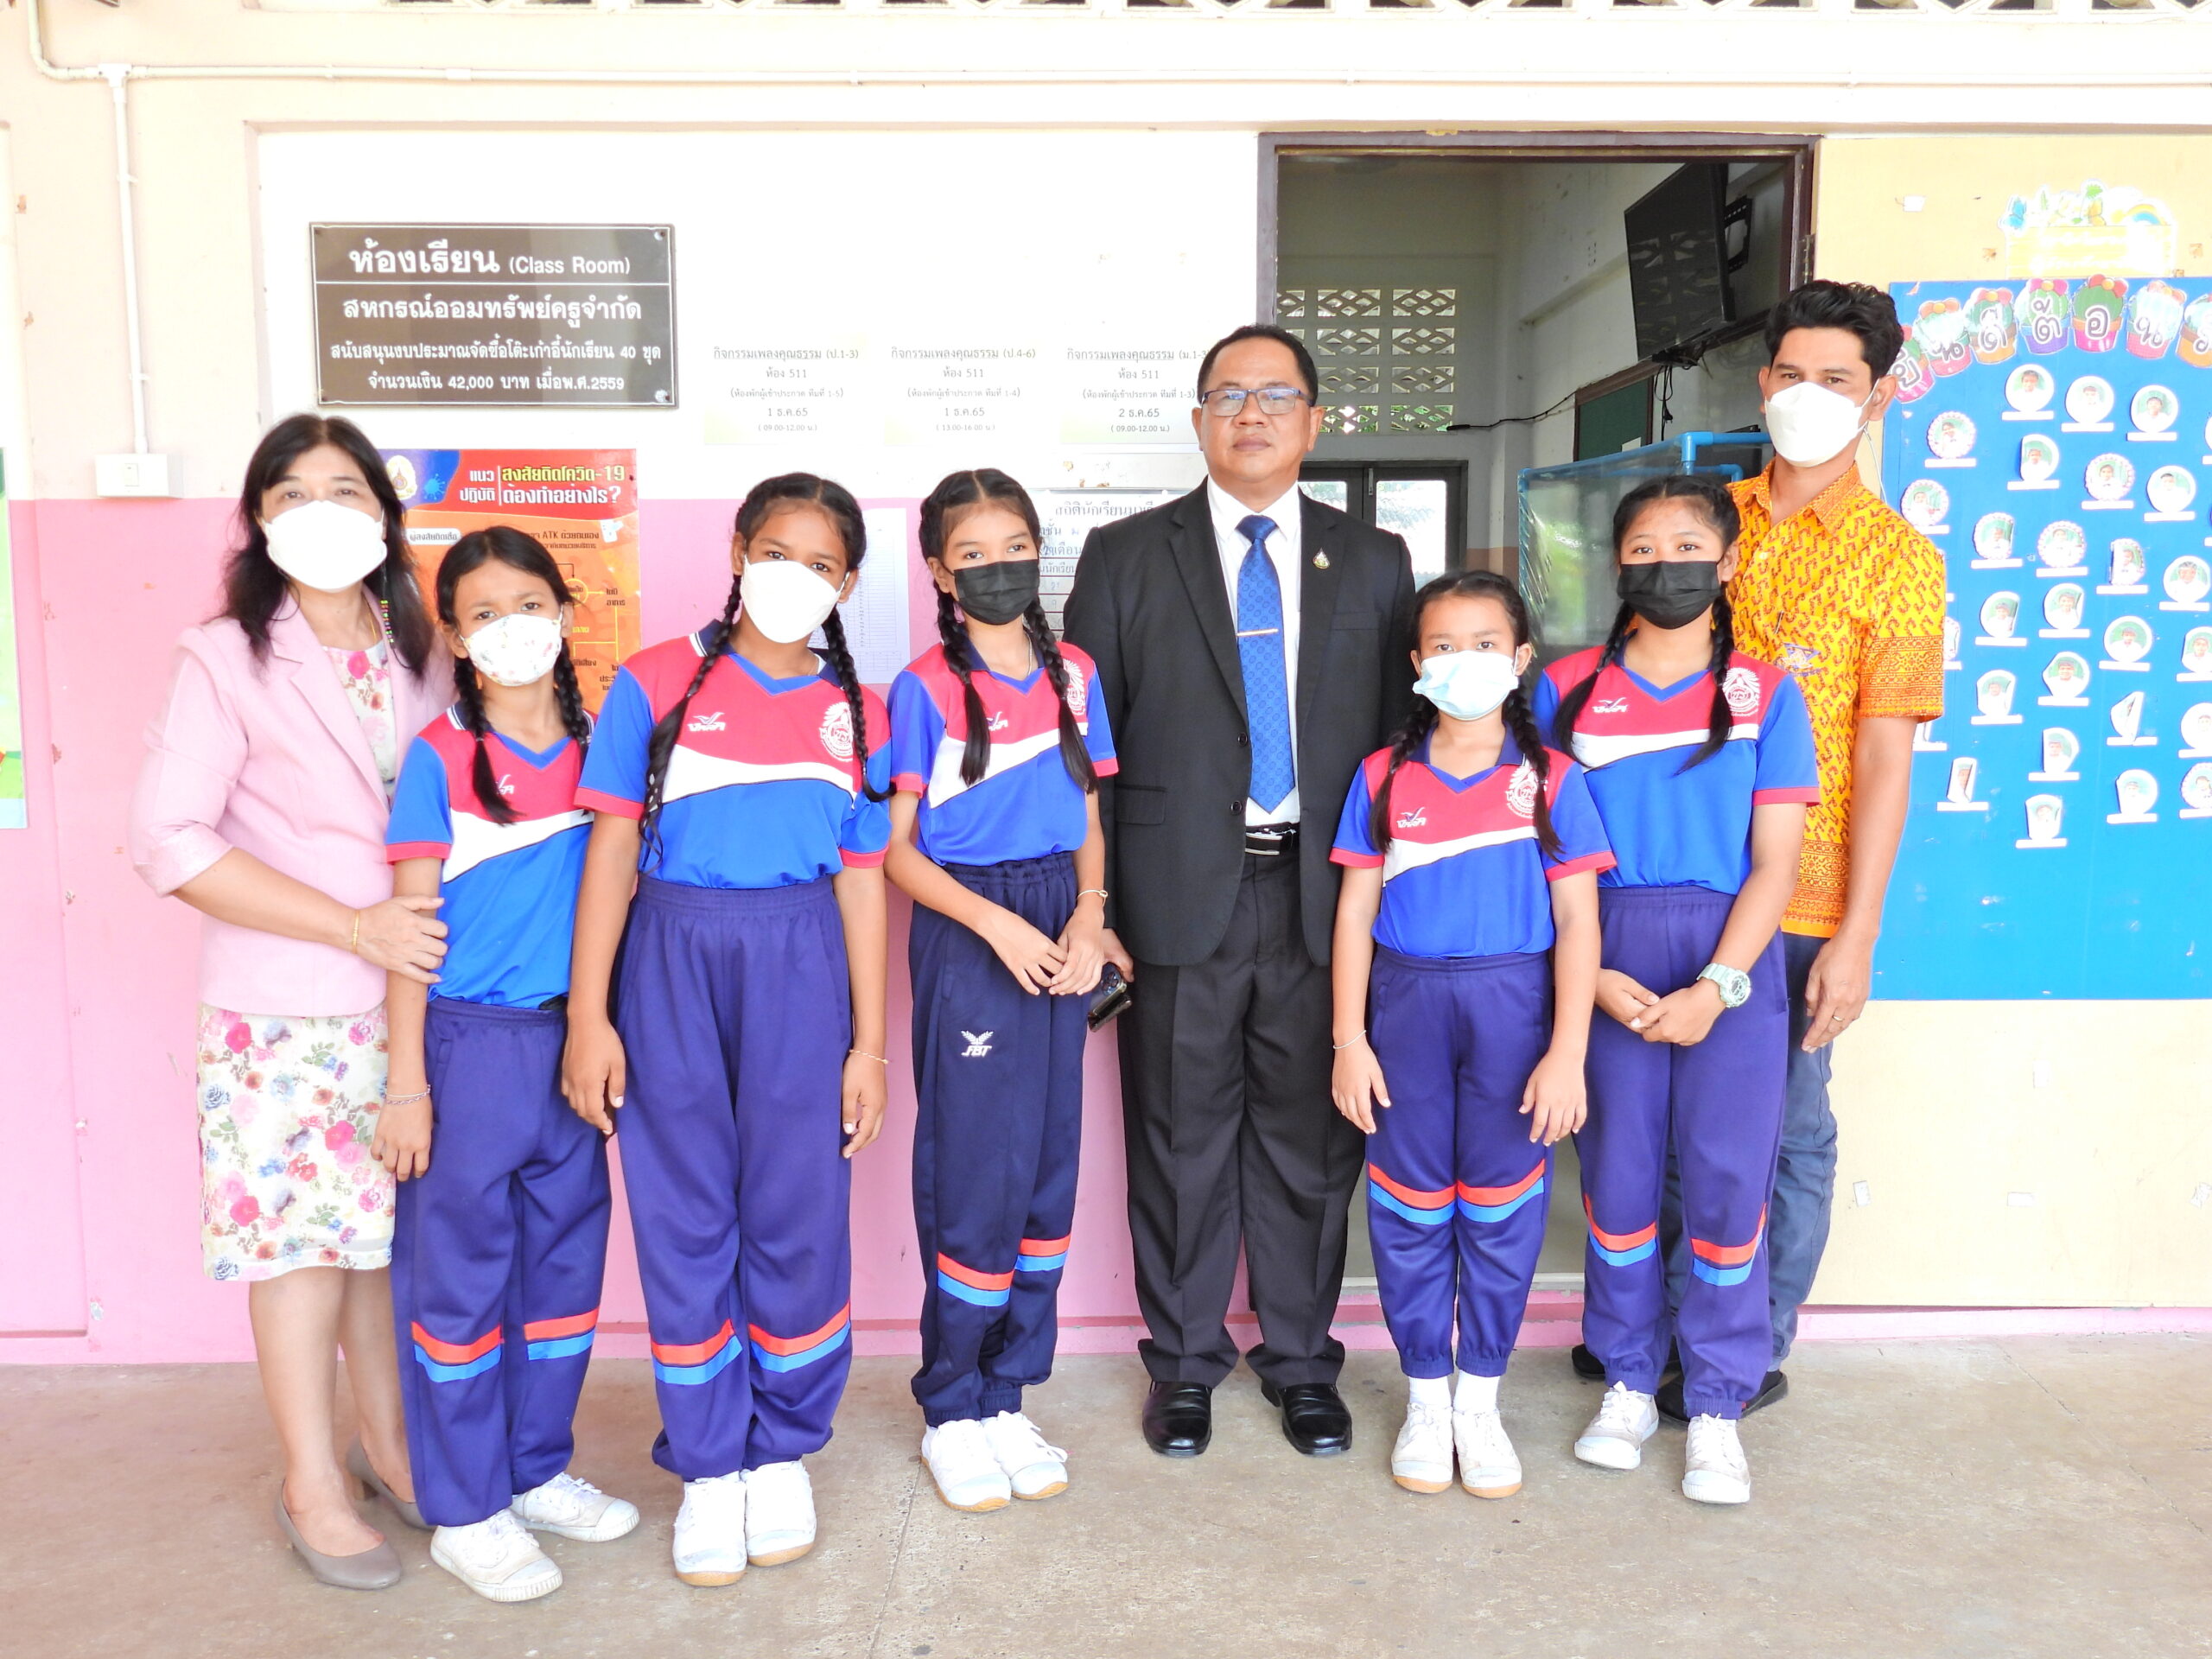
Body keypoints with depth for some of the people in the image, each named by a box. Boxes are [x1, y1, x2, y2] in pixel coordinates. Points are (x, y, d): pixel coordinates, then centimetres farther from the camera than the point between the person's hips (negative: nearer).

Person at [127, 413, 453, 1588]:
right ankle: (313, 1488, 22)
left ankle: (389, 1446, 31)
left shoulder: (423, 658, 7)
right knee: (298, 1232, 5)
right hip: (286, 1015, -4)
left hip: (411, 1001, 4)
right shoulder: (227, 660, -6)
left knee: (394, 1225, 12)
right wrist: (357, 925, -19)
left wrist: (444, 935, -1)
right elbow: (167, 841, -14)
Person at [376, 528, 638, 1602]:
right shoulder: (439, 757, -6)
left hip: (568, 1040, 5)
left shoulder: (592, 748, 5)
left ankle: (538, 1471, 31)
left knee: (564, 1260, 13)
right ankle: (463, 1513, 20)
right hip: (469, 1041, -4)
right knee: (458, 1274, 5)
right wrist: (407, 1082, -9)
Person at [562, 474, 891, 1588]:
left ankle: (782, 1453, 26)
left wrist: (870, 1043, 5)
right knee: (683, 1220, 6)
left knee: (796, 1216, 5)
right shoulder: (656, 684, 0)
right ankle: (709, 1467, 23)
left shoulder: (856, 713, 7)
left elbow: (861, 883, 7)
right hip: (671, 962, -1)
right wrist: (587, 1015, -5)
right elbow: (611, 852, -1)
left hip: (799, 970, 1)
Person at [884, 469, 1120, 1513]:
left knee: (1049, 1170, 8)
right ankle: (952, 1414, 17)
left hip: (1057, 931, 5)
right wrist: (998, 924, -16)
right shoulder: (925, 688, -4)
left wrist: (1089, 917, -4)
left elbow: (1089, 815, 13)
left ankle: (1008, 1397, 23)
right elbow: (898, 849, -5)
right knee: (977, 1173, -1)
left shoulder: (1073, 674, 9)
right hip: (967, 936, -5)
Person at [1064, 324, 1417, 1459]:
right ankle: (1184, 1362, 27)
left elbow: (1397, 735, 8)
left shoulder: (1373, 563, 10)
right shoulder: (1126, 556, 5)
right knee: (1181, 1143, 9)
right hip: (1180, 898, -1)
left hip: (1324, 899, 2)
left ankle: (1300, 1358, 29)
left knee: (1310, 1142, 11)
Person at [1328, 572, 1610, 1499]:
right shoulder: (1384, 778, 3)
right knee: (1410, 1206, 8)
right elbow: (1355, 912, 3)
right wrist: (1349, 1039, -1)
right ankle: (1425, 1398, 25)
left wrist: (1567, 1051, -7)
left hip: (1514, 1004, -1)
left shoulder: (1550, 781, 0)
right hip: (1407, 1003, 1)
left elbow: (1577, 923, -2)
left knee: (1501, 1206, 7)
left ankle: (1480, 1401, 25)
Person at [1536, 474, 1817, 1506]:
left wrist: (1716, 988, -12)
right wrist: (1592, 976, -10)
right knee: (1617, 1169, 5)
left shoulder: (1765, 695, 3)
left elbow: (1774, 862, -1)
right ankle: (1628, 1382, 24)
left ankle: (1716, 1409, 16)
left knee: (1727, 1174, -1)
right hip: (1607, 957, 1)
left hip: (1731, 956, 0)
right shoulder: (1567, 691, 5)